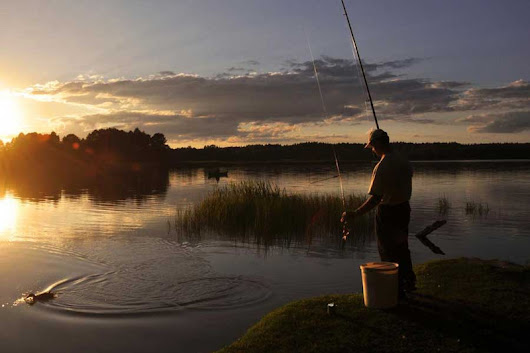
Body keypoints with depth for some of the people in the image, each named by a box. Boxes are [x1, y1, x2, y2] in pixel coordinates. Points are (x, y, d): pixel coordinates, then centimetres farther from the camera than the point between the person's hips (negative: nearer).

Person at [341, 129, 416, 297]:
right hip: (404, 208, 8)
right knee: (401, 247, 23)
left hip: (387, 211, -8)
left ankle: (397, 289, 14)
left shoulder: (382, 167, -25)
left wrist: (355, 214, -28)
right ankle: (409, 282, 36)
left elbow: (376, 198, -29)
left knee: (388, 252, 6)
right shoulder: (403, 160, 0)